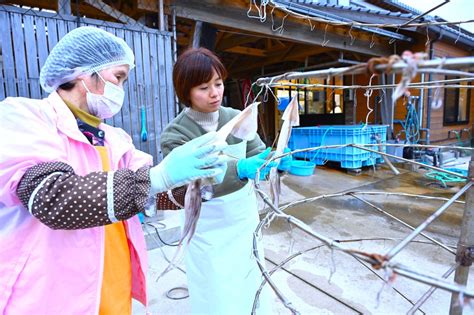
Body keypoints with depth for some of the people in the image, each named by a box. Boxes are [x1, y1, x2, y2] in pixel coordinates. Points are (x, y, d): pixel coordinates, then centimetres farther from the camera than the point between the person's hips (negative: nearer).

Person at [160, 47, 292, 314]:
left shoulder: (238, 118, -1)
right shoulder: (175, 134, -14)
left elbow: (259, 153, -4)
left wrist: (277, 161, -28)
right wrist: (240, 170, -43)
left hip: (246, 217, 4)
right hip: (209, 230, -3)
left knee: (253, 289, 17)